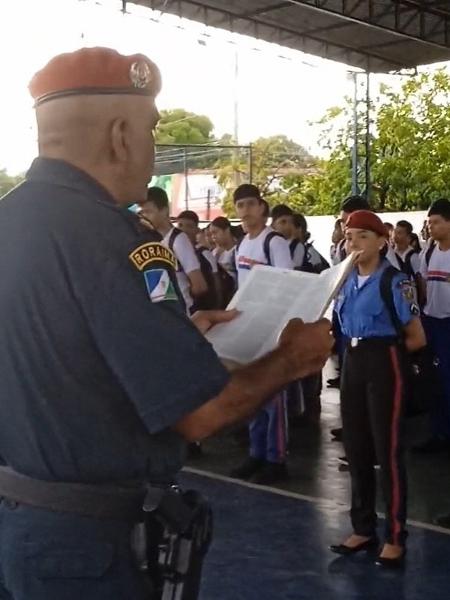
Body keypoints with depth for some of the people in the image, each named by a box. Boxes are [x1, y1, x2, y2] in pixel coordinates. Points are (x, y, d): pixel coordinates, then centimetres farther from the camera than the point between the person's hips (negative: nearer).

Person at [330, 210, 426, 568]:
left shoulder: (394, 281, -11)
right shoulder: (346, 281, 8)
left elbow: (417, 338, -8)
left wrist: (383, 351, 2)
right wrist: (359, 352, 5)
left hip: (384, 365, -7)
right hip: (352, 364, 7)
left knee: (388, 451, -2)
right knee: (356, 449, 12)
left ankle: (395, 537, 8)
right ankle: (364, 528, 25)